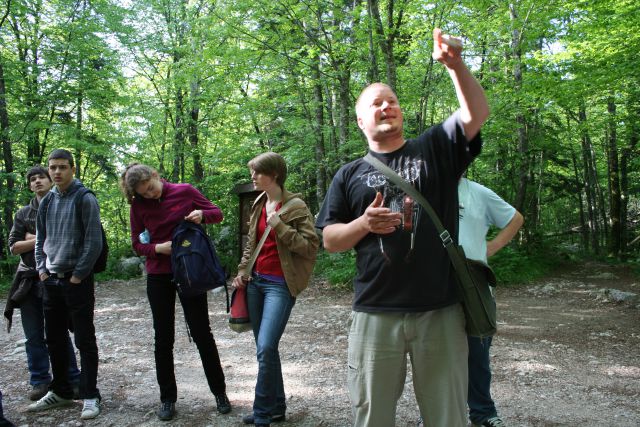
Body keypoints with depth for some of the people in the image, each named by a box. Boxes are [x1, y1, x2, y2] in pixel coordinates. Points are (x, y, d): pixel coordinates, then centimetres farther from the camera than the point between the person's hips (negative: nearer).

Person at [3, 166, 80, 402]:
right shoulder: (23, 213, 12)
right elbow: (13, 246, 4)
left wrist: (34, 238, -7)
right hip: (29, 280, 3)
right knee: (33, 336, 6)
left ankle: (73, 380, 9)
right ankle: (40, 381, 17)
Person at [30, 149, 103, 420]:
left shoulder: (85, 199, -8)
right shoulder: (47, 202, 11)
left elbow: (94, 241, -13)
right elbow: (40, 239, 18)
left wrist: (77, 275, -13)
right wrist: (42, 270, 6)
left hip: (77, 281, -6)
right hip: (51, 281, 6)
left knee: (84, 340, -1)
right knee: (54, 339, 13)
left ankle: (90, 395, 8)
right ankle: (60, 391, 28)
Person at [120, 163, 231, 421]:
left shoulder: (185, 192, -6)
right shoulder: (138, 205, -2)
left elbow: (217, 213, 3)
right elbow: (137, 245, 4)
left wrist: (202, 214, -19)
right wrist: (158, 248, -17)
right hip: (158, 277, 2)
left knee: (202, 334, 5)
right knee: (163, 339, 8)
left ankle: (219, 392, 19)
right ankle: (167, 398, 21)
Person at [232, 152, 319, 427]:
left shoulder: (295, 206, -8)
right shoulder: (258, 205, 12)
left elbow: (311, 246, -13)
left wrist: (280, 226, -18)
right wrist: (242, 271, 11)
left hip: (280, 284, -7)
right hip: (256, 281, 7)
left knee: (266, 347, -15)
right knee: (264, 349, 10)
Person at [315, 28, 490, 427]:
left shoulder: (435, 149, 9)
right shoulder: (350, 175, 10)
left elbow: (477, 113, -6)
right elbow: (329, 239, 8)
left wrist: (456, 65, -19)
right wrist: (364, 224, -11)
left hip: (441, 311, 0)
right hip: (375, 314, 1)